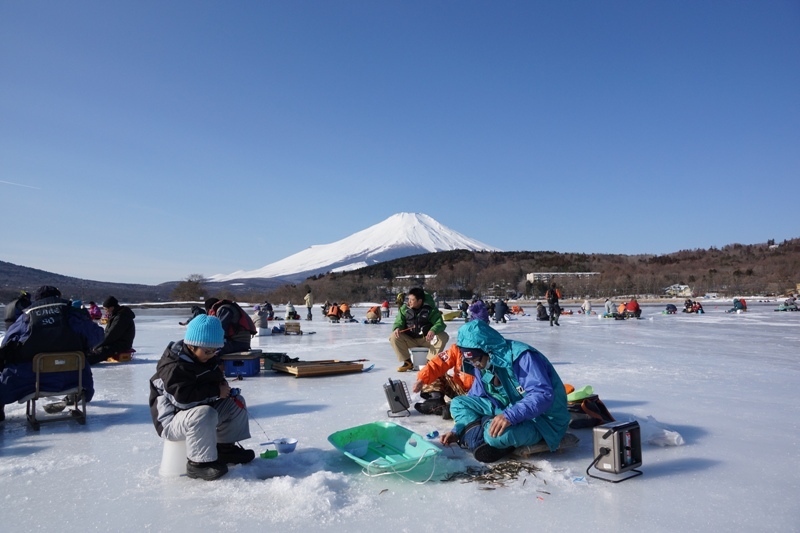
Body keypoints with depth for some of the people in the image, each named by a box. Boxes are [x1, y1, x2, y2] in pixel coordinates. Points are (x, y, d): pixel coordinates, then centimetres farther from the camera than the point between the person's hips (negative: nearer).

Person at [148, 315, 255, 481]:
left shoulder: (208, 358, 4)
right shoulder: (173, 367, -26)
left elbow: (217, 380, 17)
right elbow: (183, 397, -34)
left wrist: (226, 388, -7)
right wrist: (216, 391, -28)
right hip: (171, 420, -10)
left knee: (235, 403, 5)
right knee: (204, 414, -39)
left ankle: (225, 448, 10)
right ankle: (199, 462, -25)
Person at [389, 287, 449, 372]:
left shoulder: (430, 309, -11)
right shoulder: (404, 308, -4)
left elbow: (440, 323, -17)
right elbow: (399, 322, -2)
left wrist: (433, 330, -40)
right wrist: (397, 328, -28)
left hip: (427, 339, -2)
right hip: (410, 340, 2)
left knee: (443, 336, -28)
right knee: (394, 337, -23)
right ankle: (408, 362, -9)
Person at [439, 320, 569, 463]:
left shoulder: (522, 356, -25)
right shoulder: (483, 365, 0)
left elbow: (544, 395, -34)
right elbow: (474, 399, 8)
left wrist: (510, 416, -45)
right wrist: (457, 431, -3)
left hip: (541, 421, -8)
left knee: (496, 434, -37)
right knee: (458, 403, -1)